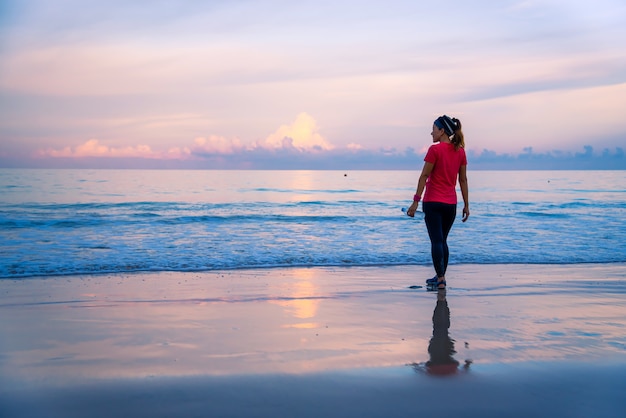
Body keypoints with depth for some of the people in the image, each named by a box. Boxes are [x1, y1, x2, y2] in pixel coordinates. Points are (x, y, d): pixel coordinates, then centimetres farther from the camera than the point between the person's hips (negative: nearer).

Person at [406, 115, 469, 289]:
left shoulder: (435, 149, -11)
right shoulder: (460, 151, 6)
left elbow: (424, 176, -12)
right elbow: (463, 180, 8)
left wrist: (416, 201, -10)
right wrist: (466, 204, 12)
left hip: (433, 202, -5)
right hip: (451, 203, 6)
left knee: (436, 241, -2)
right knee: (442, 240, 17)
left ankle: (440, 279, -5)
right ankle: (440, 276, 24)